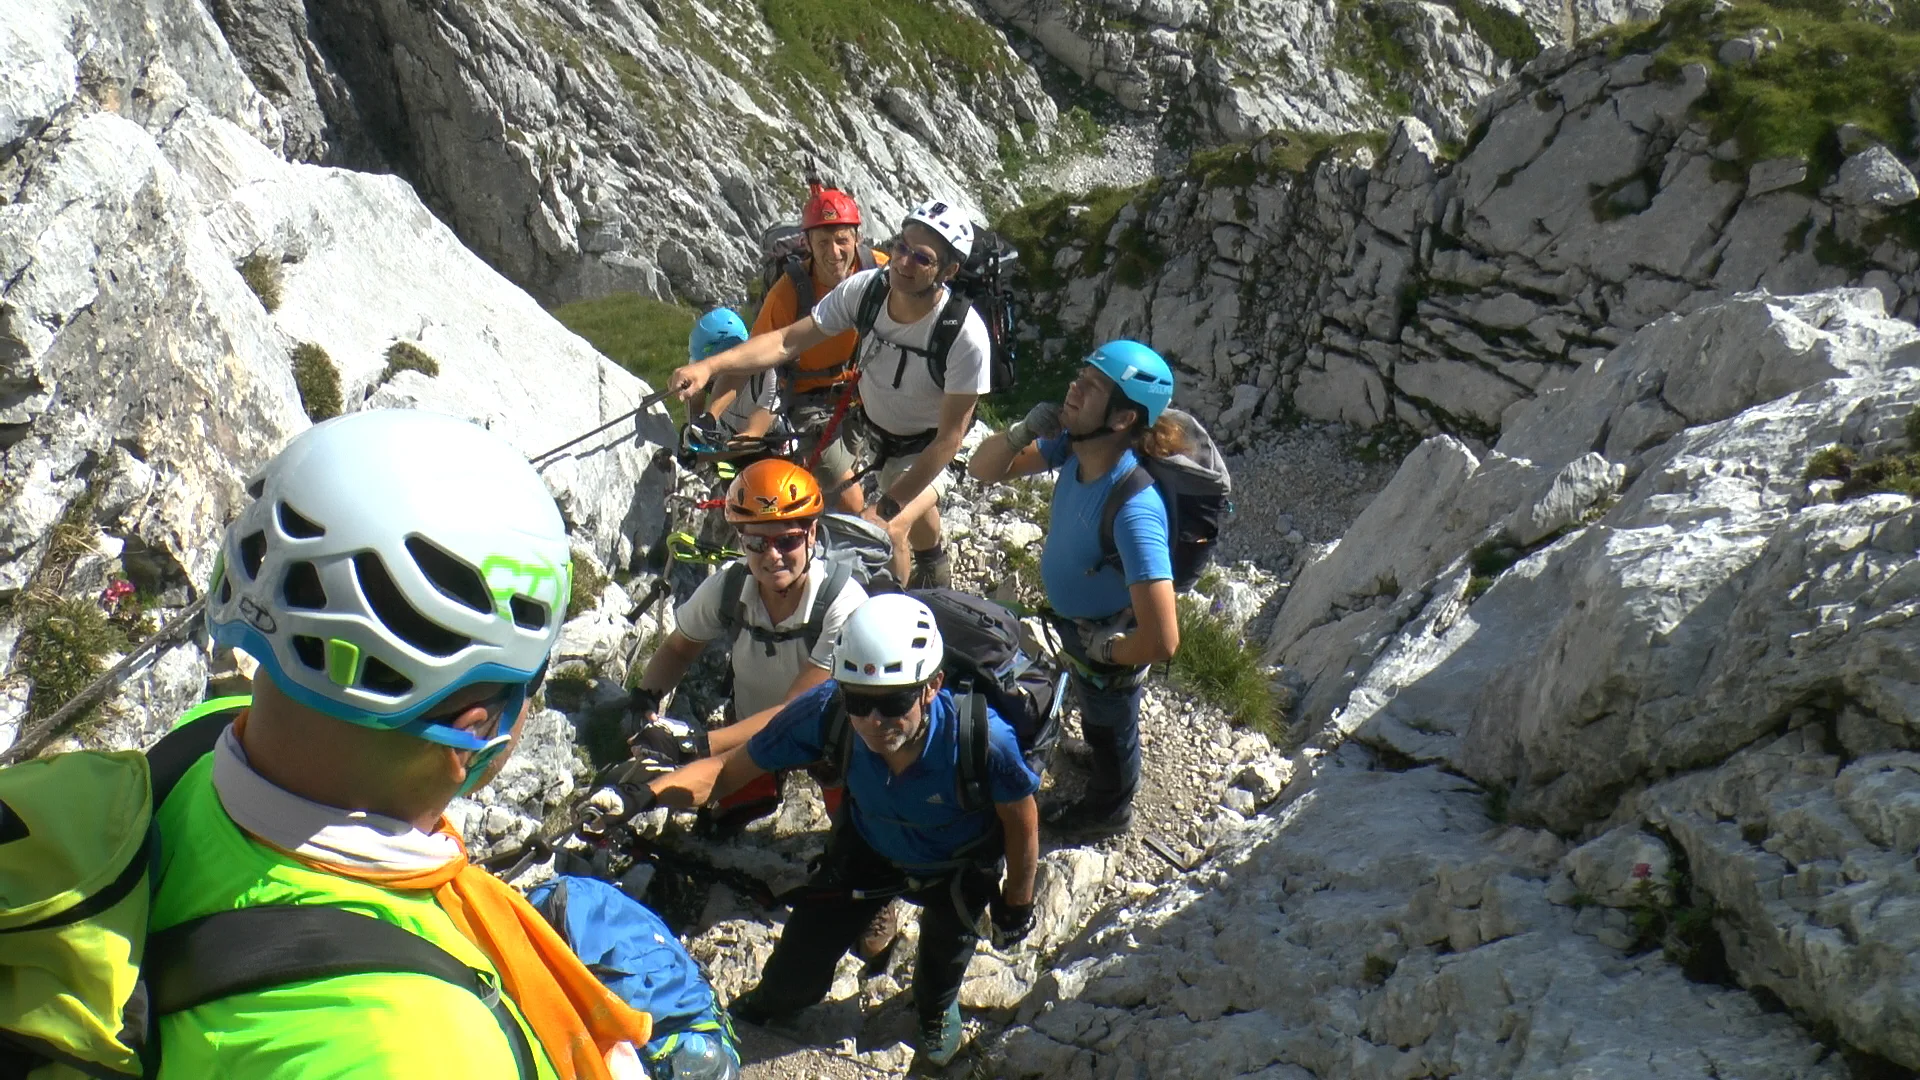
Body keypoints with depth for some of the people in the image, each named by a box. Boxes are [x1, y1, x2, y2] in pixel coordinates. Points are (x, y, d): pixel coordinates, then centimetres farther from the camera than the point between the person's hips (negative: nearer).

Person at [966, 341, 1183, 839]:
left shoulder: (1134, 509, -44)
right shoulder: (1072, 444, -22)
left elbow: (1161, 640, -46)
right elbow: (983, 470, -9)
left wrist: (1105, 651, -25)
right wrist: (1023, 430, -30)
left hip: (1111, 638, -6)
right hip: (1076, 617, 7)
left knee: (1110, 719, 25)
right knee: (1091, 704, 36)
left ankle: (1108, 809, 55)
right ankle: (1100, 755, 68)